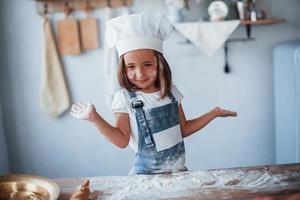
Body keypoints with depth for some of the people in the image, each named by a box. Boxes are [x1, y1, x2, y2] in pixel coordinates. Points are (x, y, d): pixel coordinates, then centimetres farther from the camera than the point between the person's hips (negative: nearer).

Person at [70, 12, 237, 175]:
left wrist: (213, 113, 7)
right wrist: (95, 118, -23)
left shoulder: (171, 91, 0)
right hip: (146, 172, -3)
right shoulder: (125, 98, -11)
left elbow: (183, 129, 9)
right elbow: (122, 141, -12)